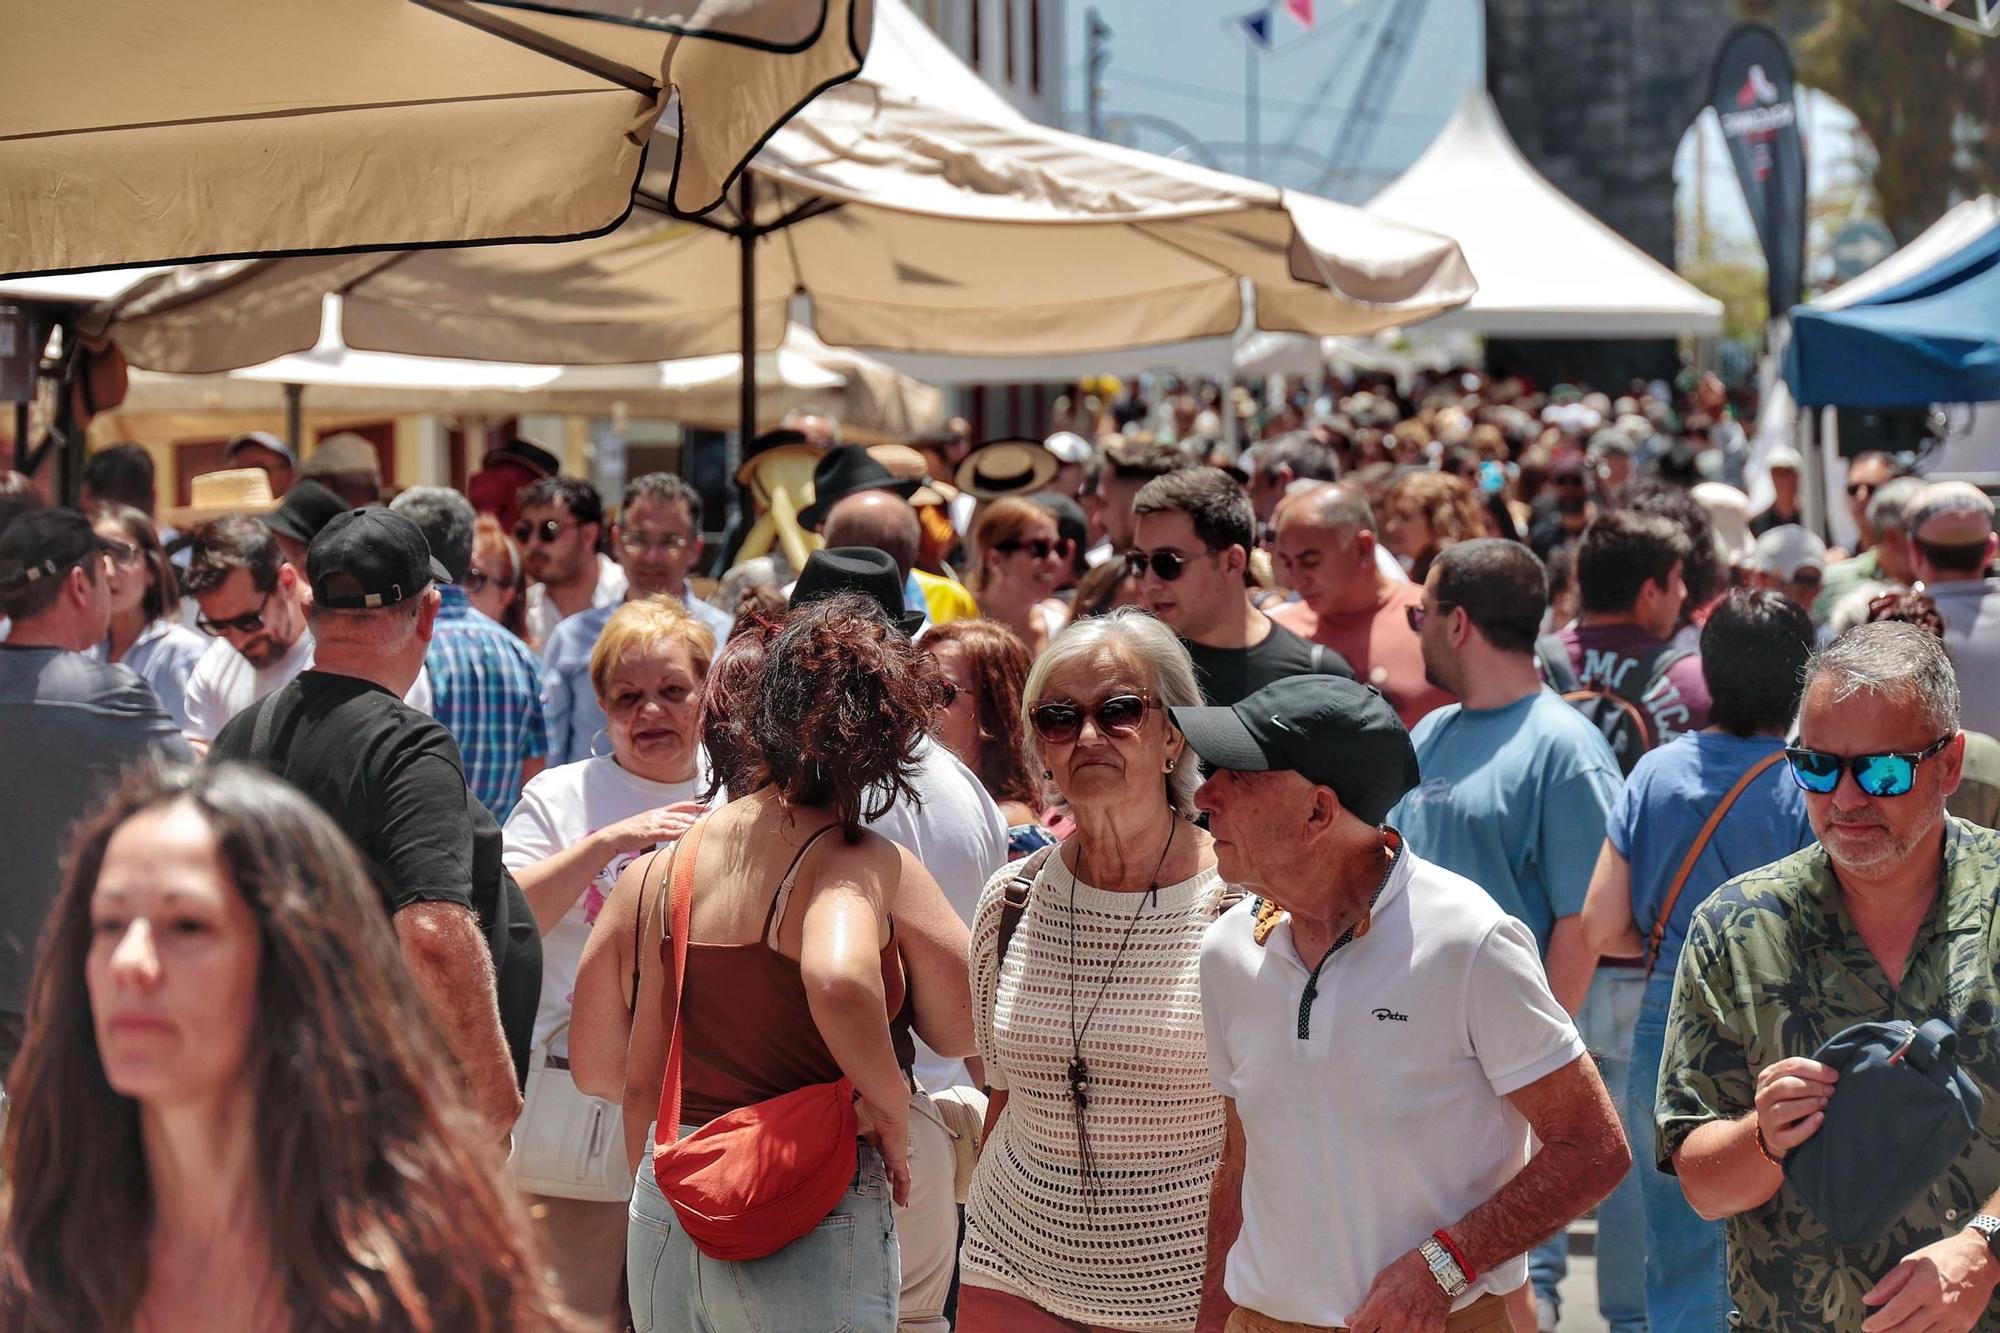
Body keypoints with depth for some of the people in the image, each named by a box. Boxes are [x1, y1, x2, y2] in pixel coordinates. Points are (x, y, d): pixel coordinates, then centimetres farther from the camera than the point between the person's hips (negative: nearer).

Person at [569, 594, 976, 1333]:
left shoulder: (658, 869, 5)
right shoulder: (867, 865, -11)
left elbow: (597, 1068, 11)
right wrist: (891, 1107, -10)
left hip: (661, 1224, 5)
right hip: (809, 1233, -5)